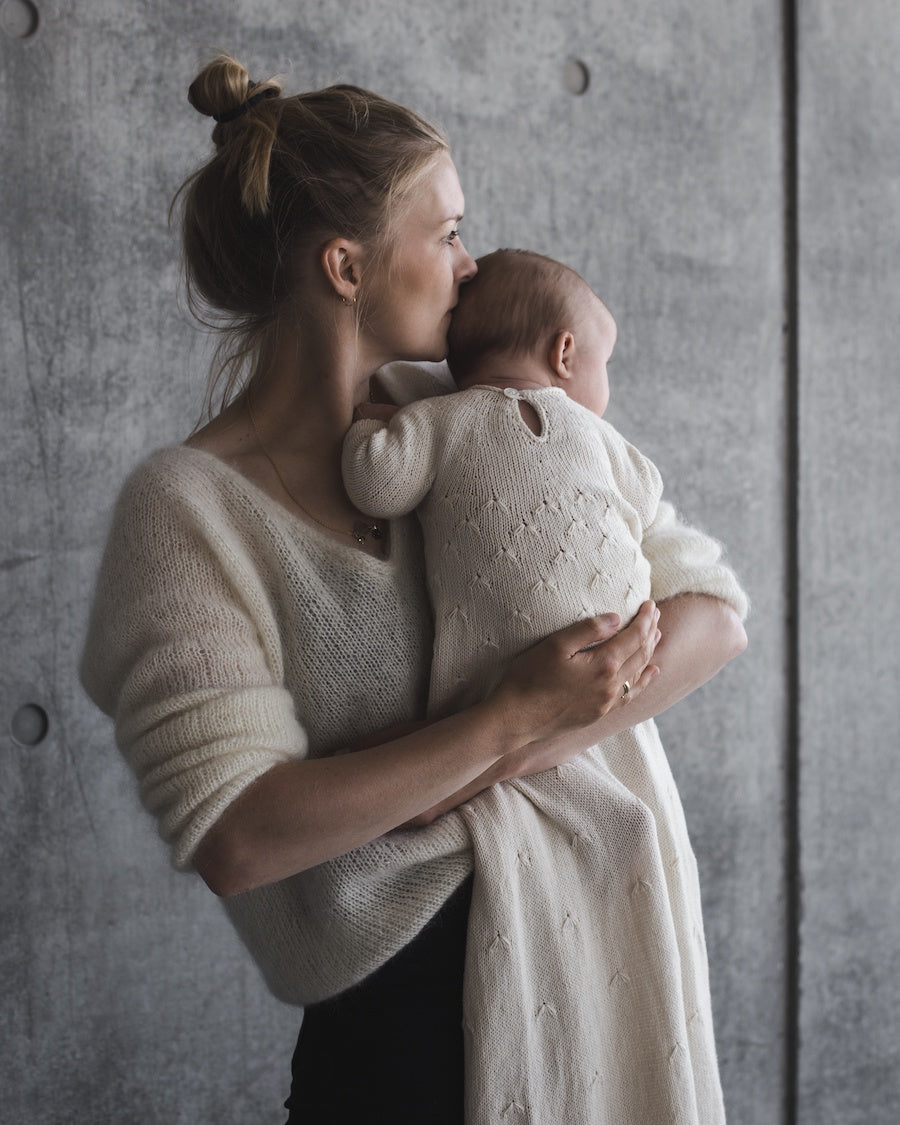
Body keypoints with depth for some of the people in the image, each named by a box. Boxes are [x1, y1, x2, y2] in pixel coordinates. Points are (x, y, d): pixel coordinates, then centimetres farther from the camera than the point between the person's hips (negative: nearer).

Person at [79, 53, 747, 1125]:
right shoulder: (187, 505, -13)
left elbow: (713, 620, -3)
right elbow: (233, 840, -21)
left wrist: (528, 749, -19)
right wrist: (510, 719, -24)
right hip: (403, 1025, -5)